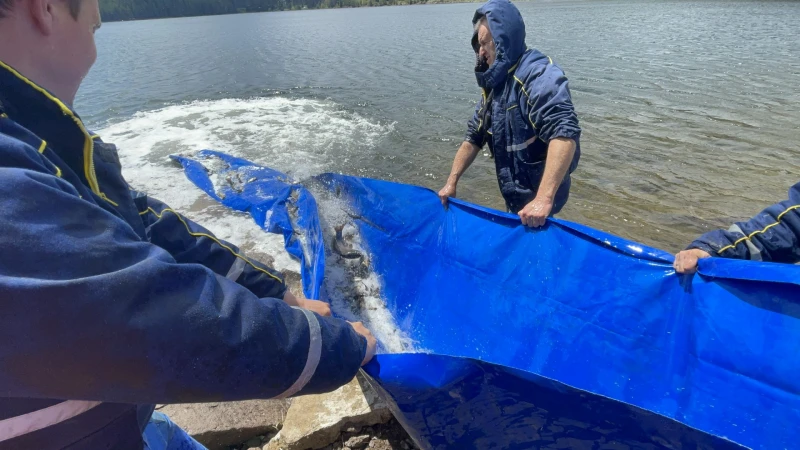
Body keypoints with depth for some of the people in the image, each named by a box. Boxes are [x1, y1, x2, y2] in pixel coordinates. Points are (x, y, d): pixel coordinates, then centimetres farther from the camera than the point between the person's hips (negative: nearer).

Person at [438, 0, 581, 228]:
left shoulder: (538, 74, -20)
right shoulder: (495, 84, 9)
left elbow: (564, 134, -34)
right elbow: (474, 137, 13)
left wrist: (544, 199, -42)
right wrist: (451, 183, 8)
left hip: (537, 201, -8)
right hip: (515, 196, 8)